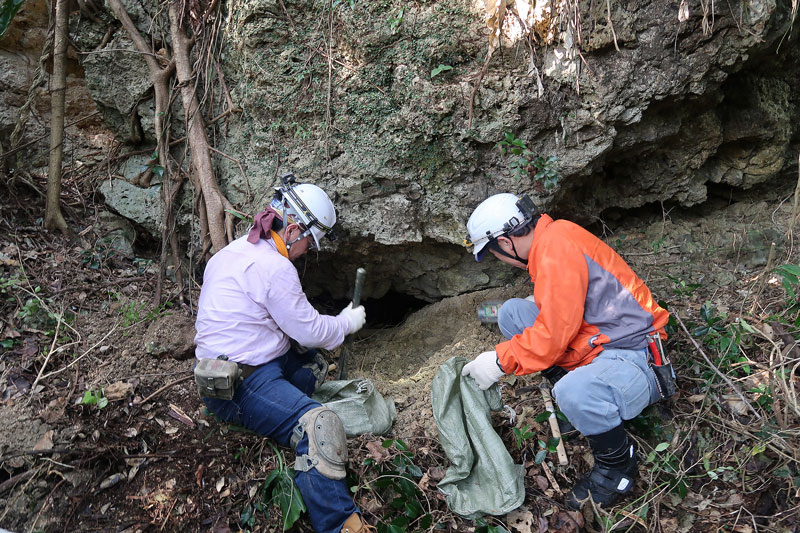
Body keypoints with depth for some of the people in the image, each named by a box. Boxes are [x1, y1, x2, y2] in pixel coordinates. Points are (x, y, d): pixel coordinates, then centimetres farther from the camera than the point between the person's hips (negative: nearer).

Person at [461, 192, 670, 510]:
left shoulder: (557, 247, -23)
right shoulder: (549, 238, 7)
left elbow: (553, 335, -25)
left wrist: (499, 361, -15)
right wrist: (537, 304, 34)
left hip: (637, 361, -9)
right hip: (599, 344, 10)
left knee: (575, 394, -39)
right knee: (511, 312, 3)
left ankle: (618, 464, -5)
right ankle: (573, 399, 6)